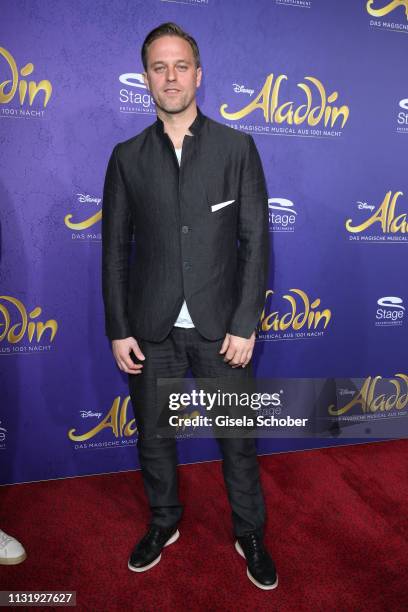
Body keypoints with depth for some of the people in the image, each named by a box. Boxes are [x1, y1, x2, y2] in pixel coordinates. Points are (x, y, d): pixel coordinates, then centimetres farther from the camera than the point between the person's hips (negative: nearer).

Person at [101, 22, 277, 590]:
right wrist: (117, 330, -1)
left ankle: (250, 534, 35)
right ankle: (164, 523, 42)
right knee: (153, 437, 16)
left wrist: (245, 325, -9)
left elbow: (256, 241, -3)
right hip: (151, 329, 2)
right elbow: (115, 250, 4)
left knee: (239, 439, 10)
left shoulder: (238, 147, 1)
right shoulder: (127, 156, 5)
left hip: (221, 326, -1)